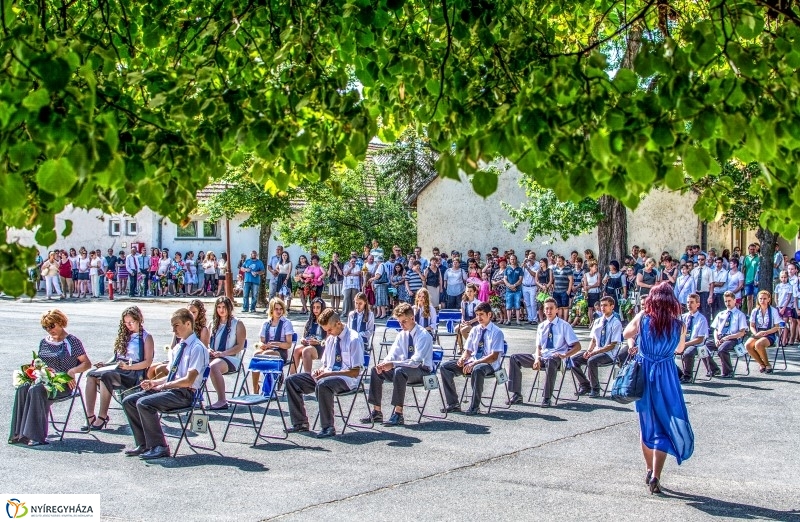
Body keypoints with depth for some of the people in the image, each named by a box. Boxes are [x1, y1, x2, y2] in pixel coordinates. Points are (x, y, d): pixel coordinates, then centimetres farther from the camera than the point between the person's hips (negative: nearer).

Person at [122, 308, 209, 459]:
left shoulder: (197, 348, -12)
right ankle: (143, 444, 5)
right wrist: (154, 383, 3)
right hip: (169, 389, 9)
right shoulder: (177, 347, 16)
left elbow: (188, 380, -18)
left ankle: (159, 447, -16)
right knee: (128, 401, 1)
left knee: (144, 403, -26)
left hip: (185, 393, -9)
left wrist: (164, 385, -13)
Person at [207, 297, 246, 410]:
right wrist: (209, 350, 0)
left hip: (231, 358, -5)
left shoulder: (237, 324, 4)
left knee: (213, 366, -38)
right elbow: (208, 342, 25)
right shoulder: (213, 324, 22)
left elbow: (240, 346, -4)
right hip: (213, 357, 5)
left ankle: (222, 401, -36)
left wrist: (223, 353, -16)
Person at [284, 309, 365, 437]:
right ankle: (300, 423, 1)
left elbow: (355, 372, -16)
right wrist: (320, 370, -3)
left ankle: (328, 427, -28)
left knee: (323, 384, -40)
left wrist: (329, 373, -21)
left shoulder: (353, 339, -13)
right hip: (327, 375, 8)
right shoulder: (330, 339, 10)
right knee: (292, 380, -3)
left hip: (346, 379, -8)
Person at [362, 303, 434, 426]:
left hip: (422, 370, -8)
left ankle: (398, 414, -34)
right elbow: (392, 354, 5)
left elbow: (416, 361, -27)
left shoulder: (423, 335, -18)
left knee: (399, 371, -37)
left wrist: (393, 364, -35)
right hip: (405, 368, 8)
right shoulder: (402, 335, 5)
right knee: (376, 370, -7)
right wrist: (384, 363, -19)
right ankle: (376, 412, -4)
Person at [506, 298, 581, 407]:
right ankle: (516, 395, -7)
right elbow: (538, 346, 14)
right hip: (541, 356, 6)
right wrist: (537, 358, -8)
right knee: (514, 358, -8)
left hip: (556, 358, -5)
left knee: (550, 362, -42)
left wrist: (564, 355, -20)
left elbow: (577, 346, -3)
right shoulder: (541, 326, 14)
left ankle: (547, 398, -32)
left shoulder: (564, 325, 0)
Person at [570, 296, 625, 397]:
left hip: (609, 354, -7)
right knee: (574, 359, -11)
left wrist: (595, 352, -20)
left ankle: (595, 389, -16)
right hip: (595, 352, 7)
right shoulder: (597, 321, 12)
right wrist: (589, 350, -8)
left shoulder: (616, 323, -8)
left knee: (591, 361, -34)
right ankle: (584, 385, 2)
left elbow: (612, 345, -13)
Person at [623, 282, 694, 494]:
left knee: (647, 424, 17)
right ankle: (655, 476, -5)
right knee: (665, 425, 4)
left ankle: (649, 471, 27)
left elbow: (626, 334, 12)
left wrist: (632, 345, 28)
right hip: (665, 376, -2)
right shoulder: (679, 325, -7)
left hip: (642, 373, 2)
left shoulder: (642, 318, -6)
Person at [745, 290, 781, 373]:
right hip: (758, 335, 4)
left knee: (758, 344, -36)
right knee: (747, 345, -27)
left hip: (770, 335, -4)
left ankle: (768, 365, -13)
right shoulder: (755, 311, 9)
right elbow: (752, 326, 12)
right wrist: (756, 334, -10)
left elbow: (777, 327, -2)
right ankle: (762, 364, -8)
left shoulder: (773, 311, -1)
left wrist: (766, 332, -16)